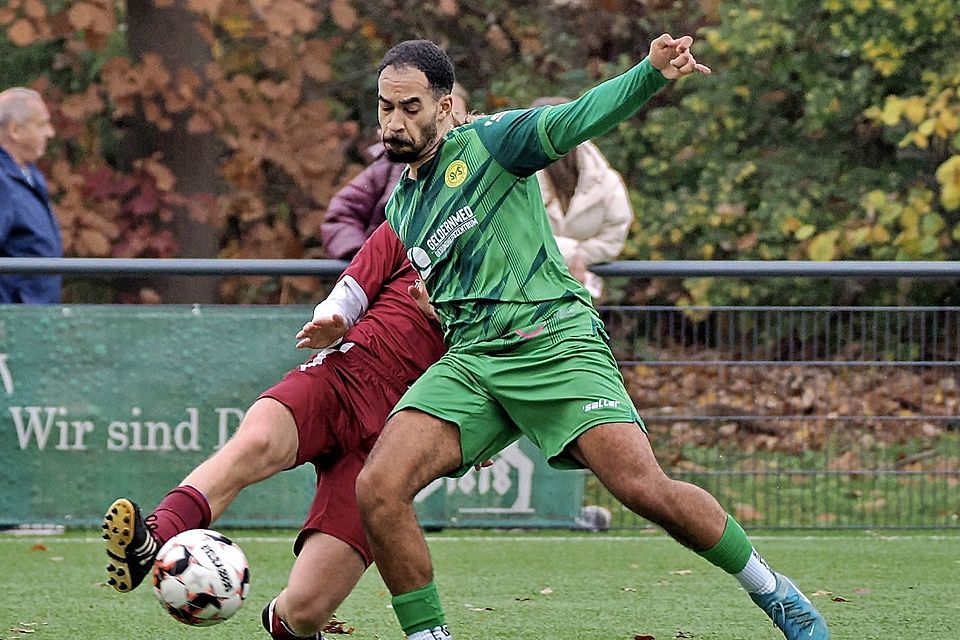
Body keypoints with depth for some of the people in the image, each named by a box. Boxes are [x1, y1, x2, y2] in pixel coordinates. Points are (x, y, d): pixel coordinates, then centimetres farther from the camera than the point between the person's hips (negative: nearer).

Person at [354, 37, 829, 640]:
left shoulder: (488, 142, 1)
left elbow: (573, 121, -16)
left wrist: (651, 73, -32)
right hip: (468, 359, 6)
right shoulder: (400, 208, 20)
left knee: (645, 487, -19)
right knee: (378, 490, -17)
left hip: (554, 338, -6)